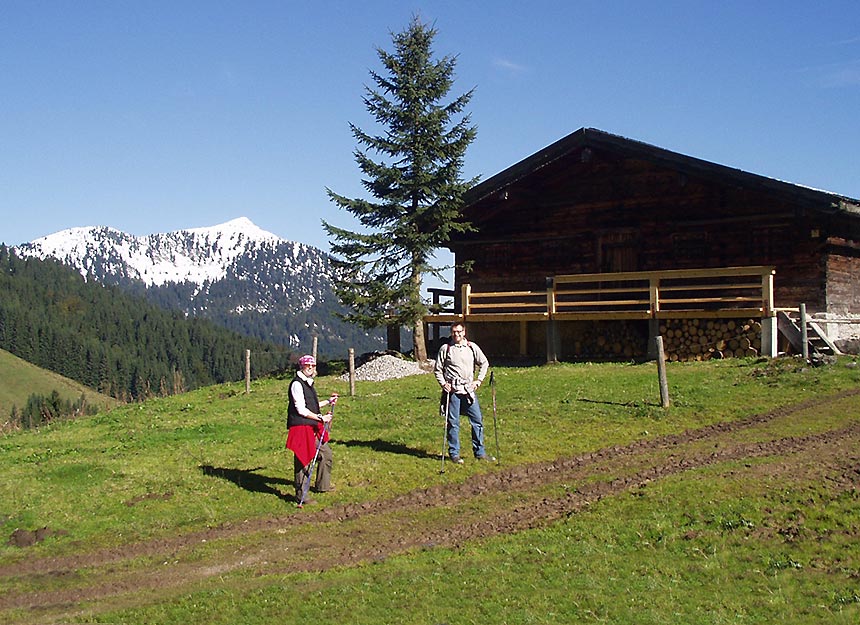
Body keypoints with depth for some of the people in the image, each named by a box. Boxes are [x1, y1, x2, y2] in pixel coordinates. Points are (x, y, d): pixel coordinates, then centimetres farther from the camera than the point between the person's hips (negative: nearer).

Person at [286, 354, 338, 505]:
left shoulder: (309, 383, 18)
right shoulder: (297, 384, -13)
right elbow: (302, 410, -18)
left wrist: (328, 401, 28)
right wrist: (321, 417, -15)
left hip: (314, 427, 10)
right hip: (301, 427, -10)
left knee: (326, 454, 19)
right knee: (303, 461, -7)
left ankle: (322, 486, 34)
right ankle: (301, 495, -1)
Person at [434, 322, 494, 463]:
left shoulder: (472, 347, 7)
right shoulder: (445, 349, 1)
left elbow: (484, 363, 17)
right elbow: (438, 369, 7)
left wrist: (479, 380, 7)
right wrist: (443, 384, -6)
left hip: (469, 390, 3)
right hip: (452, 390, -3)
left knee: (478, 420, 3)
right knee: (453, 423, 1)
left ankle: (480, 452, 15)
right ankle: (454, 454, 11)